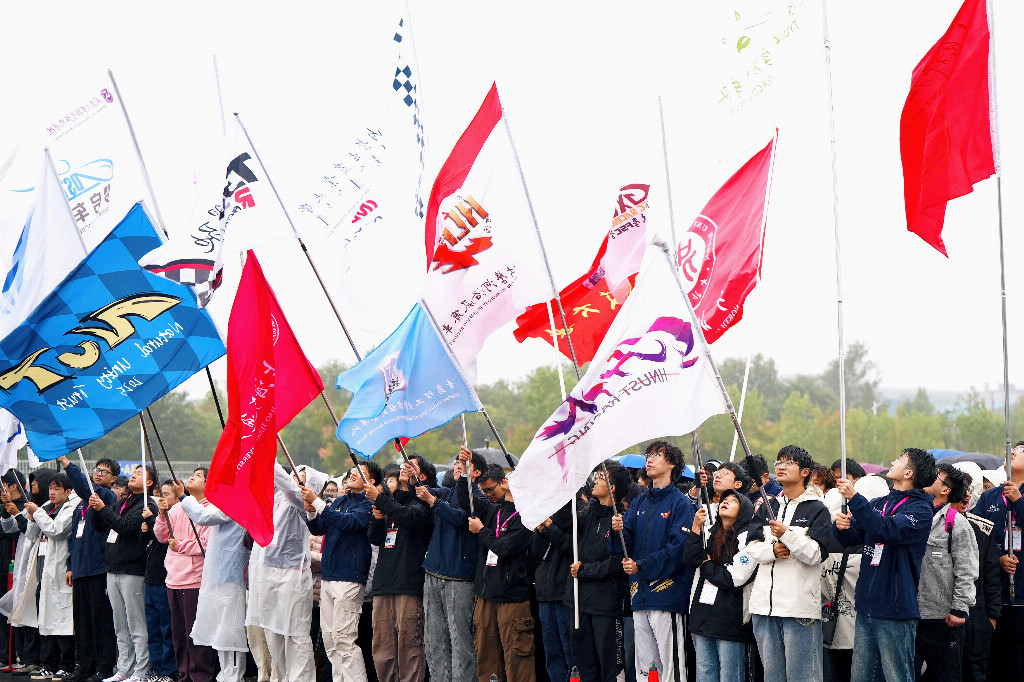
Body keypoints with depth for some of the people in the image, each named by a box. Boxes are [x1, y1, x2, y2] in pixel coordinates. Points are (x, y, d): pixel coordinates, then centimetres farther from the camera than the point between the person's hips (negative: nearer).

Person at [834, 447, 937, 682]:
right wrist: (841, 525, -9)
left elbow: (887, 530, -24)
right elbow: (850, 537, 15)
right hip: (867, 608, 7)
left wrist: (854, 498, -25)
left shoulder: (920, 509, -6)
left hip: (895, 610, -7)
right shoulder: (878, 503, 17)